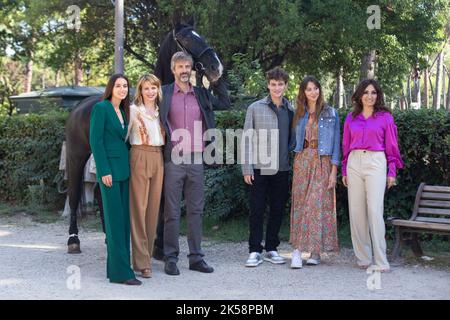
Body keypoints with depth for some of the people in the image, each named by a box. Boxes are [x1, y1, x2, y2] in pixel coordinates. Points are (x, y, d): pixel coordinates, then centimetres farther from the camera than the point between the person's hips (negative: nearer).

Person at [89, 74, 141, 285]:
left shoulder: (123, 112, 16)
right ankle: (121, 272, -9)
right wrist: (104, 171, -17)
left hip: (123, 169, 8)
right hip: (109, 168, -8)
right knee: (115, 220, -9)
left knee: (124, 220, 7)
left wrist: (128, 168, 11)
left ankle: (115, 266, 13)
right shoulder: (101, 108, -7)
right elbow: (95, 140, -12)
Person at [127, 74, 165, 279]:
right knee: (139, 208, -5)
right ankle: (142, 261, -4)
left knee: (153, 207, 7)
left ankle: (148, 253, 16)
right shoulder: (133, 110, 0)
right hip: (140, 157, -5)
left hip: (158, 159, 5)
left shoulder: (161, 111, 14)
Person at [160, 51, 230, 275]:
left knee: (196, 210, 8)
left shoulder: (202, 94, 12)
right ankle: (171, 258, 8)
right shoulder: (164, 94, 2)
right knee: (172, 211, 1)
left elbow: (225, 104, 20)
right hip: (173, 160, -3)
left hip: (196, 160, 4)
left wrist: (217, 80, 11)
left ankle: (196, 257, 16)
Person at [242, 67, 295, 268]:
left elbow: (293, 138, 15)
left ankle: (271, 249, 20)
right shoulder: (255, 108, 1)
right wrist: (247, 168, -6)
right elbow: (247, 139, -1)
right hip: (260, 168, -3)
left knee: (277, 210, 8)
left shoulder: (291, 111, 8)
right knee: (257, 210, 0)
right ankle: (254, 251, 7)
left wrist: (291, 156, 3)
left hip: (282, 169, 3)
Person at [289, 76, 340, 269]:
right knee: (300, 204, -2)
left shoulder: (330, 114, 4)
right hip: (302, 162, 3)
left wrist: (334, 170, -6)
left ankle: (315, 251, 0)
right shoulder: (299, 115, 13)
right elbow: (296, 142, 14)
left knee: (318, 204, -6)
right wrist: (295, 164, 2)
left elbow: (335, 142, 1)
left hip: (322, 162, -2)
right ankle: (297, 250, -5)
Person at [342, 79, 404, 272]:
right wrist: (344, 171, 12)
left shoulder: (385, 117, 5)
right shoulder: (351, 118, 12)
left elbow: (391, 146, 4)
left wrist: (392, 171, 0)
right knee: (356, 211, 2)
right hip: (354, 162, 4)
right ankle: (363, 257, 10)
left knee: (375, 210, -11)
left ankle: (381, 261, -8)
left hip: (376, 163, -3)